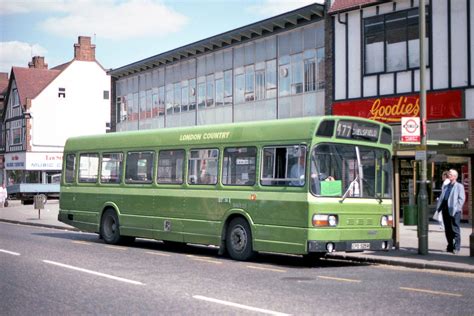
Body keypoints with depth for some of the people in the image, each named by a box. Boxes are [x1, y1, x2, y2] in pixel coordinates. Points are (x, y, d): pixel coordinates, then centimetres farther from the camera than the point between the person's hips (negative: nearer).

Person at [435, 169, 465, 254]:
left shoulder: (459, 186, 1)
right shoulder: (445, 186, 20)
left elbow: (461, 198, -7)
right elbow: (441, 197, 19)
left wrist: (455, 208, -16)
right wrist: (439, 206, 4)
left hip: (454, 211, -7)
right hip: (445, 209, 7)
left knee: (455, 229, -4)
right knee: (447, 229, 10)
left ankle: (456, 247, -1)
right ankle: (450, 246, 19)